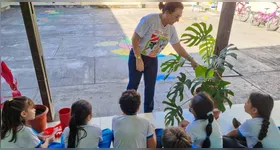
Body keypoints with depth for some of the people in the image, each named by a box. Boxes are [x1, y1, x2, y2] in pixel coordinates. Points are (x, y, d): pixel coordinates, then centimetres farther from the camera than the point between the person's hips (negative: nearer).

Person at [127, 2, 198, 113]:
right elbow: (135, 39, -21)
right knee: (133, 85, 7)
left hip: (152, 60, 5)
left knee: (150, 87, 10)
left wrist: (191, 60, 2)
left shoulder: (171, 28, -5)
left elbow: (178, 47, 5)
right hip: (137, 57, -5)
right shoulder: (149, 19, -24)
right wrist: (139, 59, -21)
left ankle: (148, 113, 30)